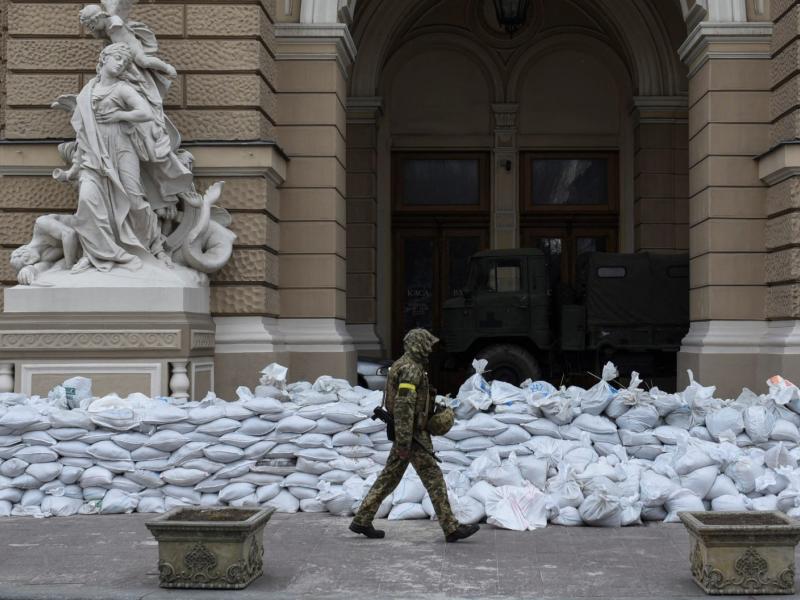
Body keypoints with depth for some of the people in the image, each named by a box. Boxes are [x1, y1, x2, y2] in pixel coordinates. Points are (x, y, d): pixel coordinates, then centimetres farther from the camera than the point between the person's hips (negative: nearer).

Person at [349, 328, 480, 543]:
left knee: (389, 477, 12)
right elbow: (403, 407, -24)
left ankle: (361, 520, 15)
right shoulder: (411, 369, -17)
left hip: (408, 433, 10)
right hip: (412, 435, -10)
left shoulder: (406, 366, 17)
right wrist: (404, 442, -26)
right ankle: (451, 528, -4)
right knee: (434, 479, -6)